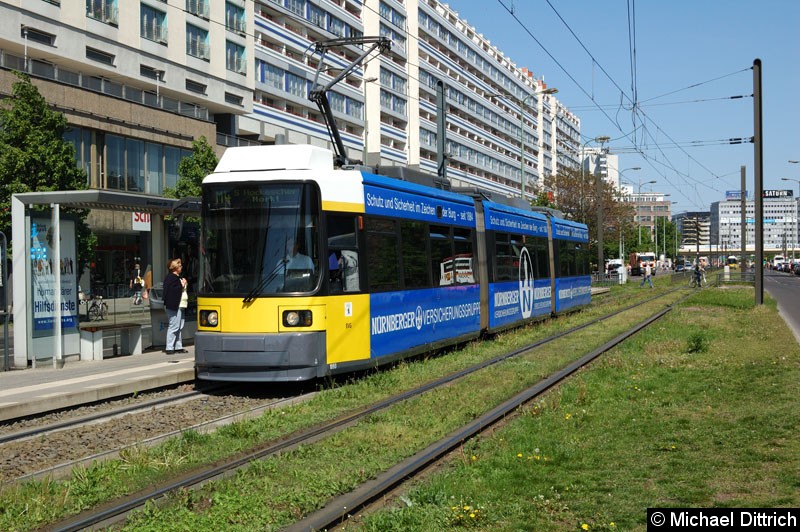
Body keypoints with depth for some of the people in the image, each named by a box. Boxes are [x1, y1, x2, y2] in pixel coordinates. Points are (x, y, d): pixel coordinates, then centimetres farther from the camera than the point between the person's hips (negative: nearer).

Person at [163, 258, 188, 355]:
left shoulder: (178, 277, 19)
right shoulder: (170, 278, -12)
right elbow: (171, 291, -22)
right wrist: (182, 285, -16)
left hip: (180, 305, 10)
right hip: (174, 306, -10)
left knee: (180, 327, 13)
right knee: (174, 326, -9)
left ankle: (178, 347, 19)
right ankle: (169, 348, -6)